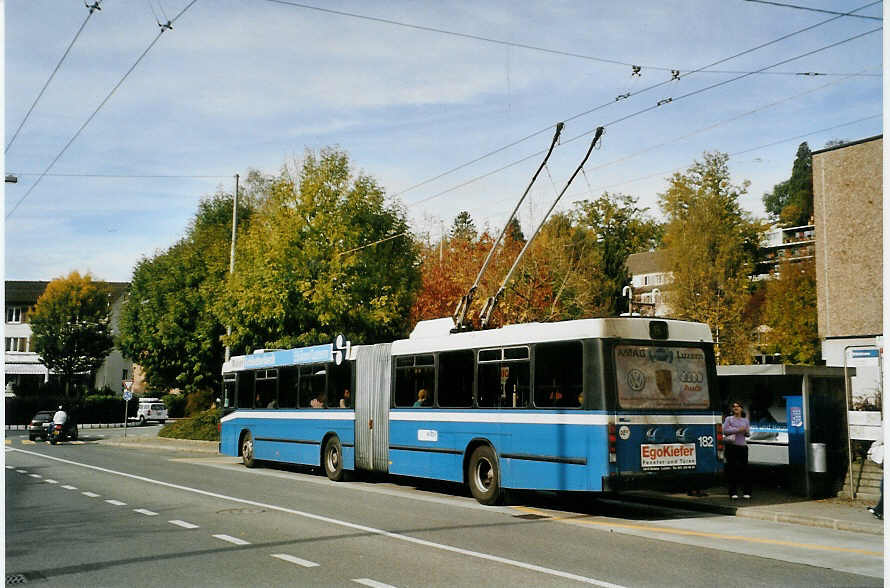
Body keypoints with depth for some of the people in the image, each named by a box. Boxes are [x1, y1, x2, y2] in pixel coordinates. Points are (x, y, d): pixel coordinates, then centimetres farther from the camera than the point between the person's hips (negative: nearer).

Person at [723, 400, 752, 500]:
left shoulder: (745, 421, 15)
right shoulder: (729, 419, 6)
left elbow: (748, 434, 19)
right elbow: (725, 430, -6)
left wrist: (746, 431, -4)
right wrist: (738, 430, -12)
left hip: (742, 446, 2)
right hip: (731, 447, -2)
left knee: (744, 468, -2)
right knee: (732, 469, -2)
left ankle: (746, 492, 5)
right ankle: (733, 492, 2)